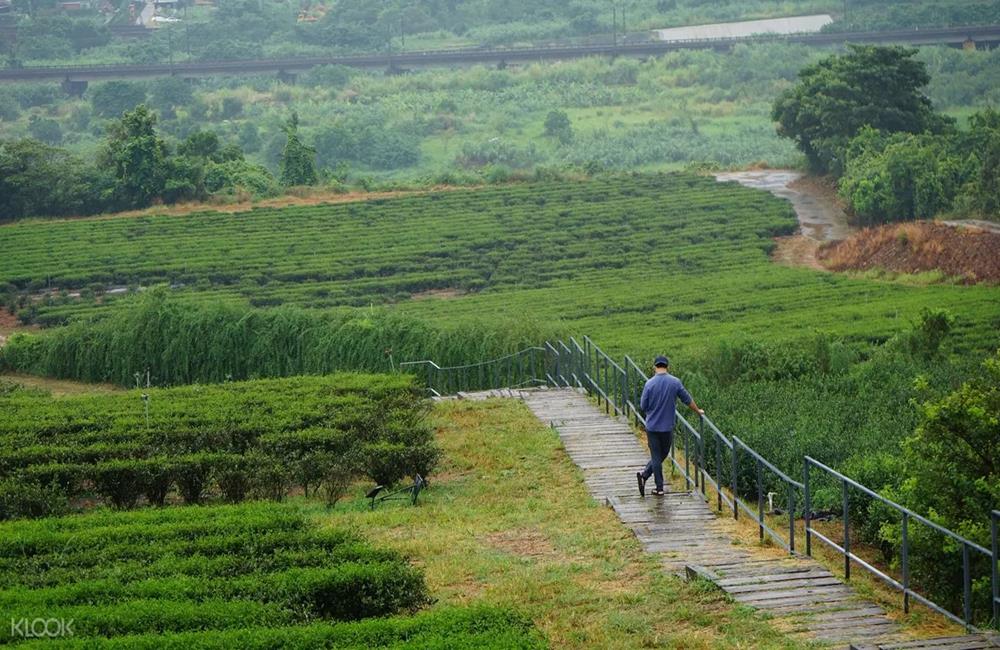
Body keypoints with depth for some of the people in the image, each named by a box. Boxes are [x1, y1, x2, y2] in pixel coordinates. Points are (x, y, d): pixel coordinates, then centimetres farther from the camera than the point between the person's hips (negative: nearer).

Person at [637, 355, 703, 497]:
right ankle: (645, 475, 6)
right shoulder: (675, 382, -6)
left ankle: (659, 488, 7)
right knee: (662, 455, 16)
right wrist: (698, 411, 21)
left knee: (656, 457, 8)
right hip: (667, 427, 0)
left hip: (652, 426, 0)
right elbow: (687, 400, 4)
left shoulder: (649, 384, -10)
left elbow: (643, 406, -5)